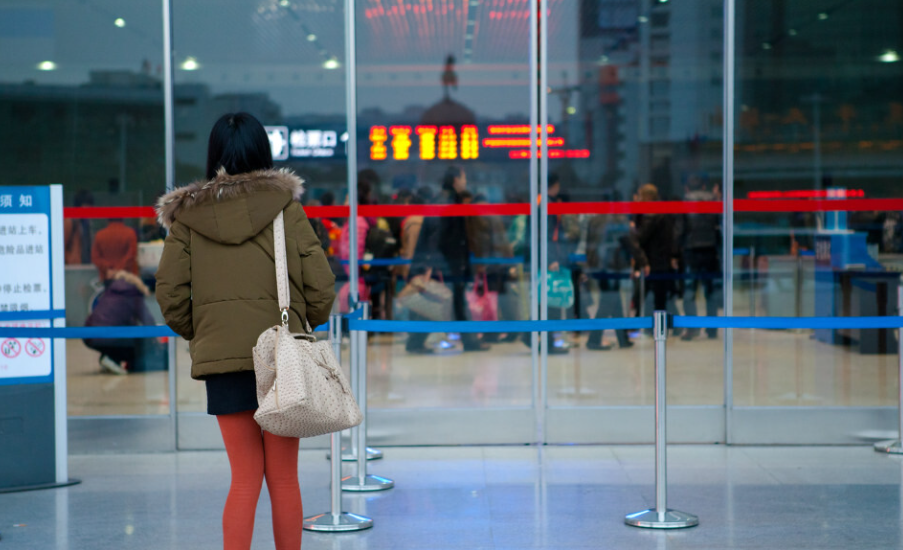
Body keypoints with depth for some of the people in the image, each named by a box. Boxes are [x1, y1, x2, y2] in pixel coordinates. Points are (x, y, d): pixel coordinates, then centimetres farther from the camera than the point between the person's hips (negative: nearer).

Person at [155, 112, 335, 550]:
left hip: (220, 356, 1)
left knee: (244, 478, 9)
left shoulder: (188, 215, 3)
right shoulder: (285, 206, -2)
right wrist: (304, 325, 15)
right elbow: (321, 289, -4)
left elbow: (170, 294, 1)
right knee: (283, 479, 10)